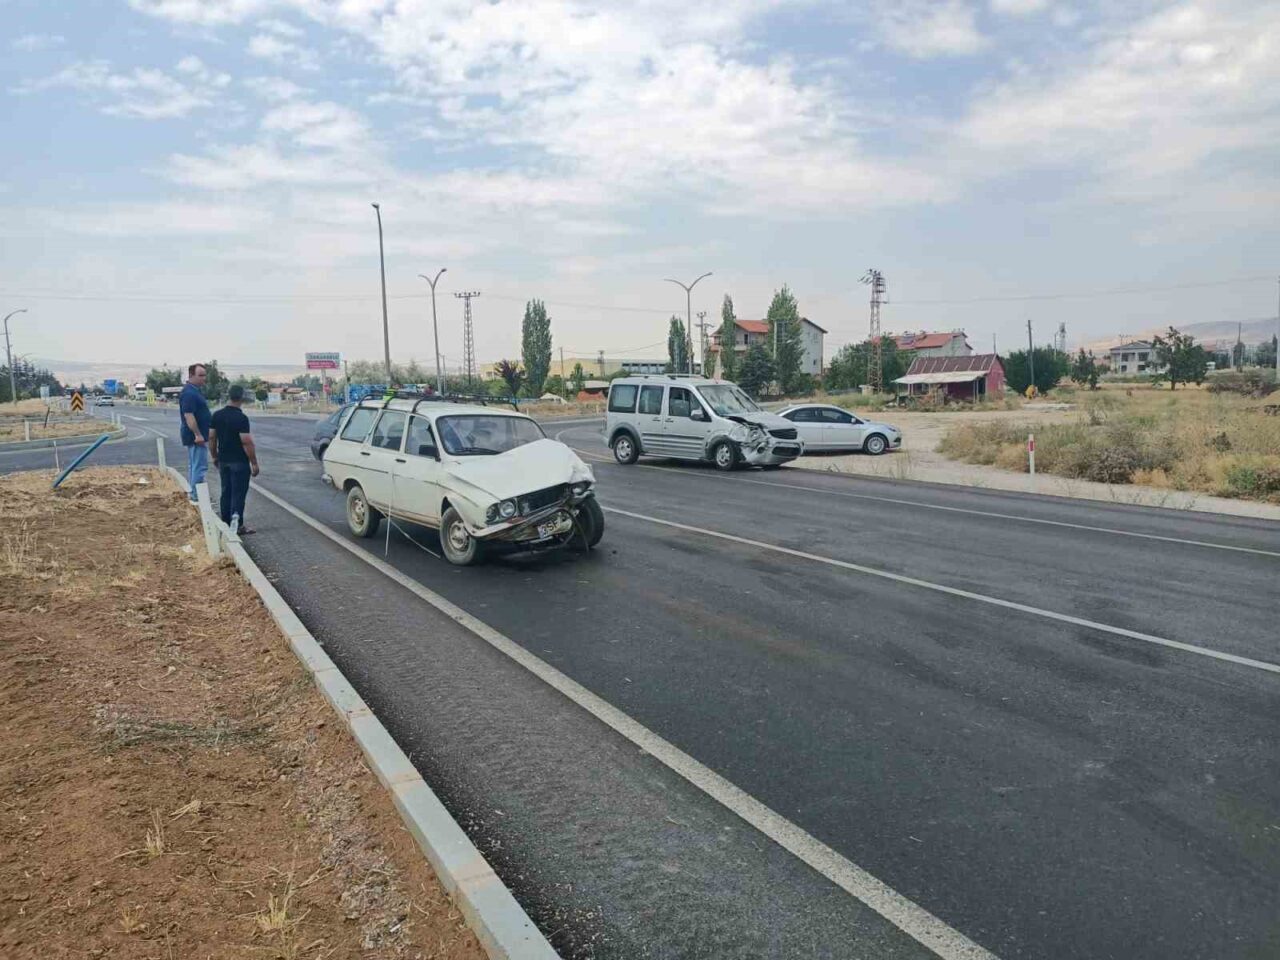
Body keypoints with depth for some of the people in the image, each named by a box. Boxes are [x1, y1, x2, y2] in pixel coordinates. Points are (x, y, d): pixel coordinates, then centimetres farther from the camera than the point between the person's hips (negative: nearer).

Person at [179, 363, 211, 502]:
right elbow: (188, 415, -24)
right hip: (196, 436, -11)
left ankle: (192, 493, 26)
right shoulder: (189, 393, -18)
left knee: (193, 465, 17)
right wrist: (198, 435, -26)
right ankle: (196, 496, -7)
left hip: (197, 435, 11)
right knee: (199, 467, -9)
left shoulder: (195, 391, 15)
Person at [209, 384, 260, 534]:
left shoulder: (217, 415, 4)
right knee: (238, 494, -2)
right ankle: (238, 526, 0)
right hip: (239, 462, -6)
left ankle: (225, 523, 17)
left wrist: (214, 457, 20)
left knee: (226, 492, 13)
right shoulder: (241, 418, -17)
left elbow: (211, 437, 9)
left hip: (223, 460, 6)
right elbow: (247, 442, -19)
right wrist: (254, 463, -12)